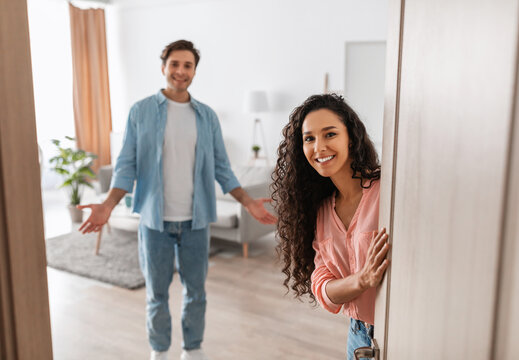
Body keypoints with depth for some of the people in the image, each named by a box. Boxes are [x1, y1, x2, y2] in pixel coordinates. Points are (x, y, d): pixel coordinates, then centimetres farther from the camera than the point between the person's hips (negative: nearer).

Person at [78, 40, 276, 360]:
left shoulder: (207, 115, 4)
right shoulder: (141, 111, -2)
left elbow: (221, 167, 6)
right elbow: (127, 165, -3)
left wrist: (249, 202, -4)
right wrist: (108, 206, -16)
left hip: (196, 220, 2)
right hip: (155, 219, -1)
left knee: (196, 290, 13)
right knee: (157, 292, 13)